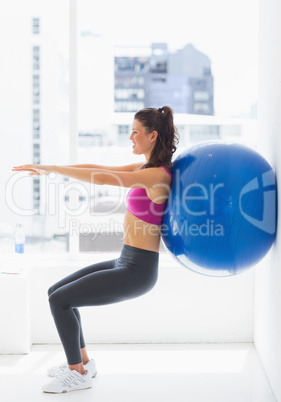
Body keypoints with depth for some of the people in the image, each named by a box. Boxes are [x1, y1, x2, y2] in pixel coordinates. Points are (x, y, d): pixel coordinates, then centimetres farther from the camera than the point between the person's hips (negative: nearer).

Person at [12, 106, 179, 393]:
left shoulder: (158, 175, -20)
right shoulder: (147, 168, 10)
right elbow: (98, 168, 11)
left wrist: (52, 169, -19)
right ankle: (83, 362, 27)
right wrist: (50, 169, 6)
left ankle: (78, 374, 8)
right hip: (126, 262, 10)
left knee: (60, 300, -7)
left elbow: (102, 178, -27)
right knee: (56, 292, 15)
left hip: (137, 270, -10)